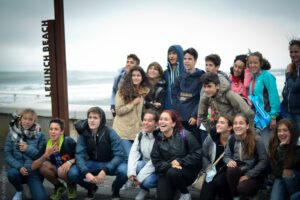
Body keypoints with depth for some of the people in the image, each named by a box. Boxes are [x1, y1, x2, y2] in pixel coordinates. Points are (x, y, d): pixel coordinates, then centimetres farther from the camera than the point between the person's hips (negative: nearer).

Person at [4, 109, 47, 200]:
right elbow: (7, 154, -5)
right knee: (12, 173, -35)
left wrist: (28, 149, -20)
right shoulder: (12, 133, -1)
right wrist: (19, 167, -20)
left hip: (34, 171, -1)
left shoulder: (39, 135, -3)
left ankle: (31, 185, 19)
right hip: (17, 168, 1)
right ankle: (19, 191, 1)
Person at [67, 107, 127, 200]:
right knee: (72, 173, -23)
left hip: (110, 164, -2)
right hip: (93, 163, 2)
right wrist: (86, 172, -37)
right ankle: (91, 188, 11)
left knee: (124, 170, -34)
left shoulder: (110, 133, -21)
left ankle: (115, 189, 4)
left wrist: (105, 170, -37)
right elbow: (80, 155, -19)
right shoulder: (83, 134, -14)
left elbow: (119, 155, -24)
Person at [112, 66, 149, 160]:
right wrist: (133, 103, -13)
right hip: (123, 131, -3)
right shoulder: (123, 91, -3)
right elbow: (118, 110, -8)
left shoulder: (146, 91, 6)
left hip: (138, 130, 4)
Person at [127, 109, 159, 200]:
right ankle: (143, 189, 0)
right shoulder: (140, 135, -1)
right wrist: (131, 172, -27)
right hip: (145, 164, 5)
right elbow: (133, 153, -11)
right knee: (137, 165, -27)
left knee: (147, 181, -32)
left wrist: (140, 177, -26)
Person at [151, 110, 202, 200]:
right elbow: (156, 162, -2)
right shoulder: (158, 139, 1)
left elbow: (197, 154, -13)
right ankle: (174, 188, 18)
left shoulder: (184, 135, -11)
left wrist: (180, 161, -19)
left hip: (187, 170, -2)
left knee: (172, 173, -34)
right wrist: (169, 165, -20)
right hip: (166, 171, 2)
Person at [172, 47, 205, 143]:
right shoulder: (180, 77, 12)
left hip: (192, 118, -5)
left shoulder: (200, 77, -3)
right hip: (179, 117, 5)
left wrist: (195, 115, -14)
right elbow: (174, 95, 14)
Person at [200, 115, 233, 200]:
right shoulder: (211, 137, 3)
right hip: (213, 172, 2)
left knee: (217, 182, -31)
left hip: (228, 172, -2)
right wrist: (209, 168, -1)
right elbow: (203, 155, 12)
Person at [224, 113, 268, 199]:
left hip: (254, 175, -4)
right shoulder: (232, 139, -2)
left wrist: (248, 175, -18)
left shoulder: (257, 140, -14)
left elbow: (264, 161, -13)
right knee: (231, 169, -32)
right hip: (238, 171, 4)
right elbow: (226, 155, 8)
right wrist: (229, 161, -18)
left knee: (242, 188, -33)